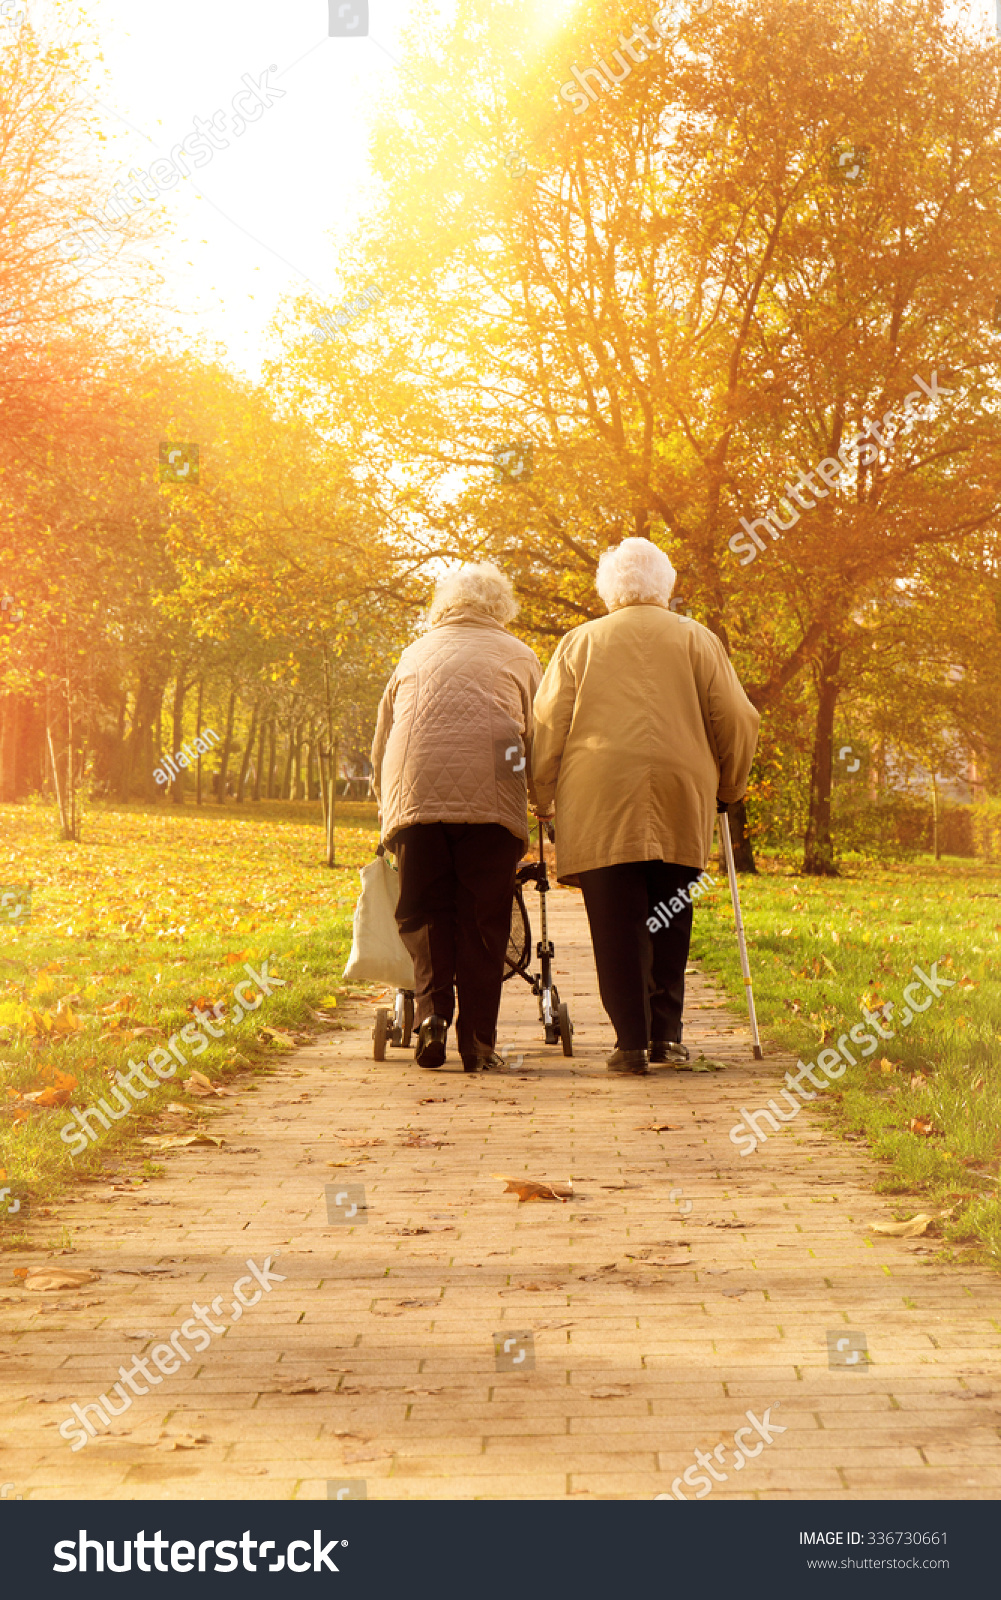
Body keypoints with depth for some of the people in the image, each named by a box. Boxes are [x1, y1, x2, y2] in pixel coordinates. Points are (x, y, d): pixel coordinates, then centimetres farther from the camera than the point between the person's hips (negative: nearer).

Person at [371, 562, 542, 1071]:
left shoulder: (416, 653, 28)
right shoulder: (518, 656, 23)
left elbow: (380, 745, 30)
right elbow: (540, 742, 19)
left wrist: (388, 806, 40)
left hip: (413, 792, 1)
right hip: (489, 794, -1)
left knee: (423, 912, 9)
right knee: (482, 919, 3)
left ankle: (431, 1012, -9)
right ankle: (477, 1039, 2)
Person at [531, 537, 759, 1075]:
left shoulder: (579, 642, 12)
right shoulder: (698, 640, 14)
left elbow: (547, 725, 7)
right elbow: (736, 720, 12)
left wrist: (543, 798, 14)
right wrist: (728, 786, 25)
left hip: (600, 798, -1)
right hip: (681, 800, 1)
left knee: (618, 925, -2)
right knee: (670, 922, 11)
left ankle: (631, 1041, -6)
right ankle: (666, 1033, 10)